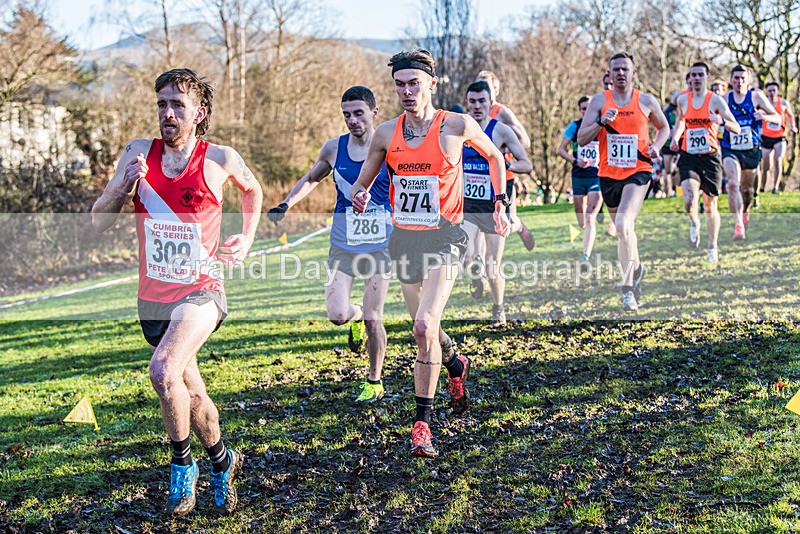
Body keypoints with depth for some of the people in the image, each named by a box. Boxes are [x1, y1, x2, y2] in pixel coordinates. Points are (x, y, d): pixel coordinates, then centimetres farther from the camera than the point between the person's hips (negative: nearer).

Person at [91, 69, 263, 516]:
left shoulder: (220, 158, -7)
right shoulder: (138, 153, -1)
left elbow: (253, 190, 16)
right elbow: (99, 222, -1)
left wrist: (247, 239, 5)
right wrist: (126, 185, -18)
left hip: (201, 290, -4)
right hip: (154, 296, 4)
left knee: (164, 370, -29)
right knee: (190, 393, 16)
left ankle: (182, 464, -6)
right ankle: (223, 461, 40)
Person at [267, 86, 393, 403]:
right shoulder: (334, 148, 2)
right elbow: (311, 179, 20)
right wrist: (286, 204, 7)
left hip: (380, 246, -2)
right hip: (342, 245, 2)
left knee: (373, 320, -1)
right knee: (338, 314, -10)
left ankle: (375, 382, 22)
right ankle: (356, 317, 29)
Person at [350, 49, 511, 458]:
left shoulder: (456, 126, -6)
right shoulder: (386, 133, 3)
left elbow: (494, 157, 11)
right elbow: (363, 180, 17)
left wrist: (500, 202, 2)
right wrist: (359, 195, -4)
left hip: (444, 237, -5)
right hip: (403, 237, 5)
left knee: (425, 325, -18)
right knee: (425, 328, 15)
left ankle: (422, 422, -7)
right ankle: (456, 366, 48)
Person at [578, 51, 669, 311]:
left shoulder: (647, 102, 2)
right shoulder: (599, 101, 1)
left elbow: (664, 127, 20)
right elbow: (581, 139, -3)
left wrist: (656, 146, 0)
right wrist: (601, 122, -18)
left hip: (638, 172, -3)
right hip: (608, 174, 3)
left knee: (623, 224, -22)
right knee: (624, 228, 16)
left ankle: (628, 286, -18)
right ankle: (636, 267, 42)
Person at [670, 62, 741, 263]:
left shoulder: (716, 100, -5)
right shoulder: (683, 100, 4)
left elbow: (737, 129, -8)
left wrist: (722, 121, -29)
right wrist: (675, 138, 7)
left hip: (710, 157, -1)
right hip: (688, 157, 1)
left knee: (710, 205, 9)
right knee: (689, 202, -20)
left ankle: (713, 247, 27)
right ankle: (694, 223, 17)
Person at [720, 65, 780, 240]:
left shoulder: (756, 96, -3)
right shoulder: (725, 98, 0)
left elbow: (777, 117, -1)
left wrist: (764, 116, -23)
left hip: (751, 150, 1)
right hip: (730, 150, -1)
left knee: (746, 188, 16)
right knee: (733, 184, -23)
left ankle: (745, 212, 48)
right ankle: (738, 225, -24)